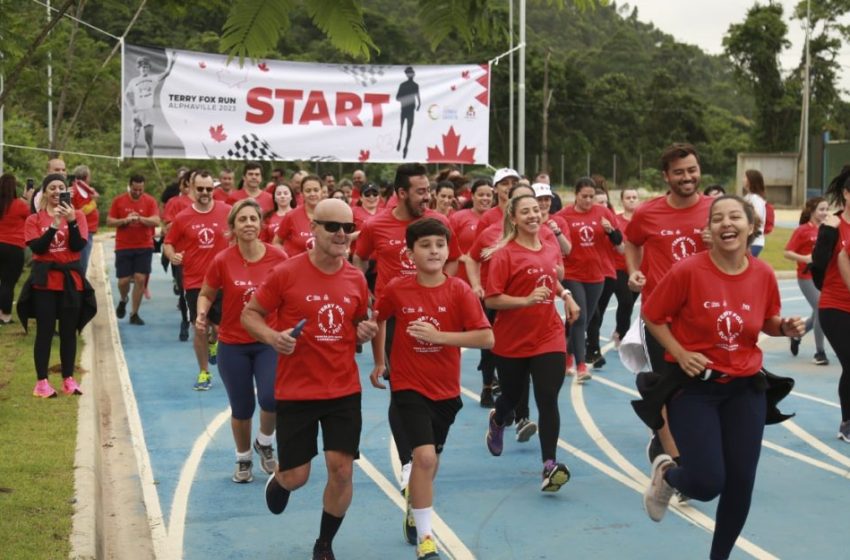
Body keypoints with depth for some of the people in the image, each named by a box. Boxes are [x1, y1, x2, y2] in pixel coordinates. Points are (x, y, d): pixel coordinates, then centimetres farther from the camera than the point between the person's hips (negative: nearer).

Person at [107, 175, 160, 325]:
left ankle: (134, 314, 5)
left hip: (144, 247, 0)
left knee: (140, 279, -5)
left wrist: (140, 218, -26)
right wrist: (125, 220, -17)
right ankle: (123, 300, 34)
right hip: (123, 247, 0)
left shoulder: (150, 201, 0)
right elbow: (109, 221, 0)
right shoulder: (118, 200, 0)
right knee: (123, 280, -1)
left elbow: (156, 221, -10)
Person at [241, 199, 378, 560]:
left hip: (344, 390, 3)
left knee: (342, 469, -1)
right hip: (296, 391, -3)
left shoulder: (356, 279, 1)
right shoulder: (285, 273, -12)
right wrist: (273, 337, -21)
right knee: (296, 477, 3)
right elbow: (250, 314, -1)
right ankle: (278, 480, 43)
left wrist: (366, 331, -6)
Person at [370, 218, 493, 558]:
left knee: (430, 460, 19)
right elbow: (375, 320, 10)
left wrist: (439, 335, -24)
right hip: (409, 387, -2)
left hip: (446, 390, 2)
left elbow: (486, 338, -17)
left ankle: (414, 504, 49)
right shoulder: (397, 290, -10)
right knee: (424, 456, -18)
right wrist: (379, 362, 9)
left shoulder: (459, 290, -11)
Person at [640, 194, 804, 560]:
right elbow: (651, 316, -5)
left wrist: (786, 328, -9)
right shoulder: (688, 271, -17)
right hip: (694, 384, -4)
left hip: (745, 387, 4)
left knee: (741, 484, 7)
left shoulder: (764, 275, -5)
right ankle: (666, 473, 25)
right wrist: (680, 353, -15)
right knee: (707, 483, -12)